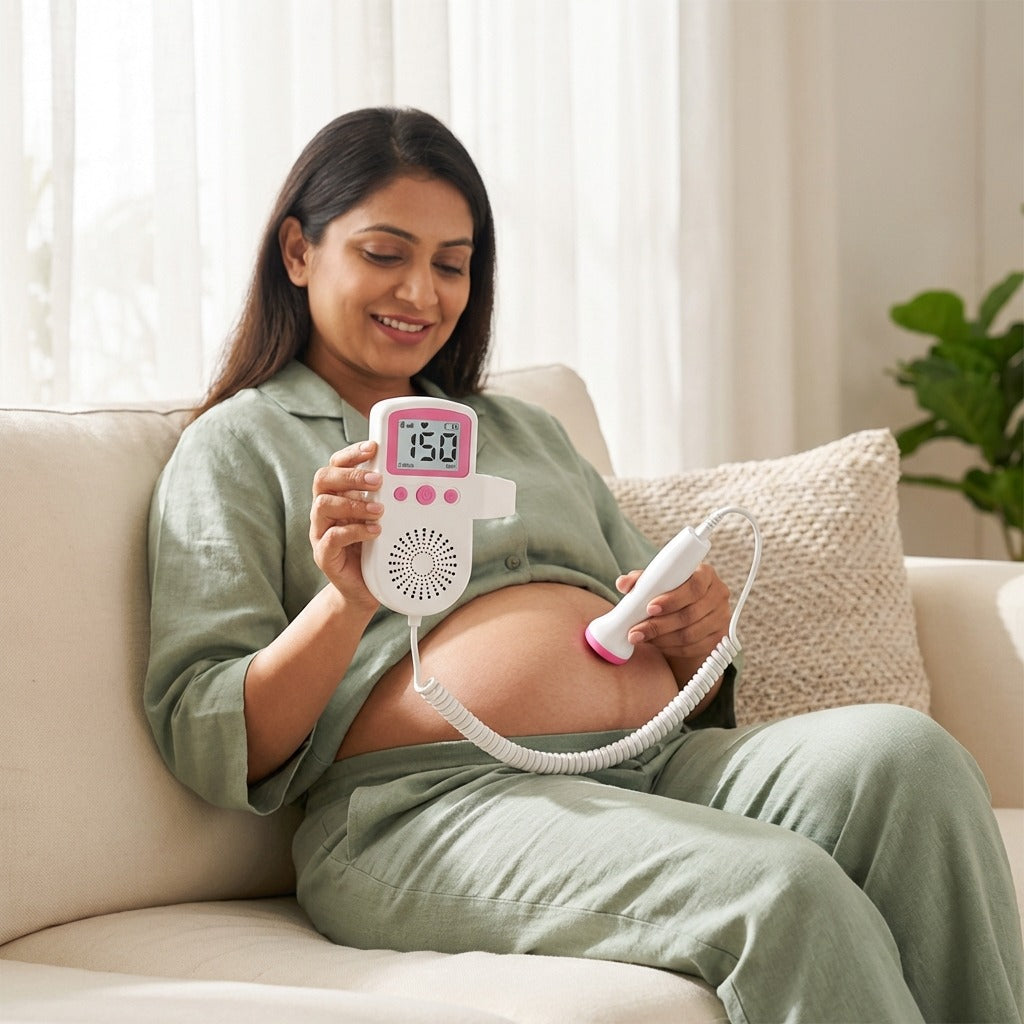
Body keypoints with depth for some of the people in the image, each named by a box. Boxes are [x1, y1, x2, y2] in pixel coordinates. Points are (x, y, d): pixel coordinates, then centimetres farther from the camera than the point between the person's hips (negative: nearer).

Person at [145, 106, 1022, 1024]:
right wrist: (346, 601, -16)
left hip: (659, 767, 6)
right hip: (431, 800, -6)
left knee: (904, 752, -25)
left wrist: (700, 633, 5)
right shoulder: (238, 446, 12)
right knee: (784, 888, -33)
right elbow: (204, 743, 0)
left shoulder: (526, 430, 31)